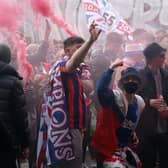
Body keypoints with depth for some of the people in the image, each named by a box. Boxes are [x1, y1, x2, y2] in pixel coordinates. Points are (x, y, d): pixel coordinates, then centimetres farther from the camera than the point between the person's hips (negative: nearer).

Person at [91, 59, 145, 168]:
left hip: (124, 148, 8)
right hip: (107, 148, -8)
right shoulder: (114, 97, -19)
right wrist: (111, 68, -41)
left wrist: (133, 134, 13)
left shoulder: (140, 102, 4)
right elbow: (101, 89, -42)